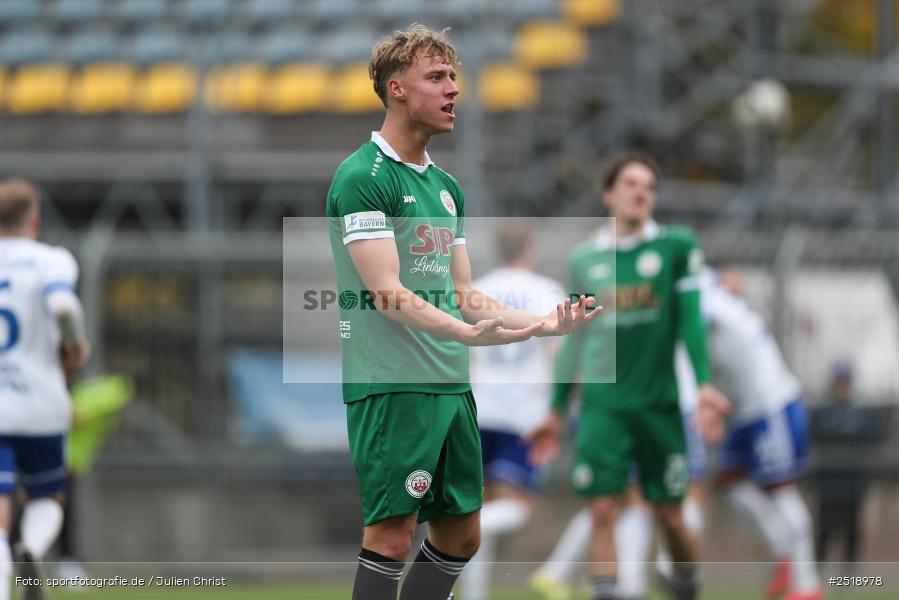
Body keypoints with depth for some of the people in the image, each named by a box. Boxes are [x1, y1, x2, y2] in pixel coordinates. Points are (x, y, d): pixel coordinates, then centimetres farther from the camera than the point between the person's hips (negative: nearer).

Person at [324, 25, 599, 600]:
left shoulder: (446, 186, 18)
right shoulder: (362, 177, -10)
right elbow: (388, 293, -19)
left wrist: (544, 323, 9)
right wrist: (467, 333, -32)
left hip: (451, 382, 9)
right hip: (390, 382, -9)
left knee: (461, 533, 10)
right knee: (392, 535, -11)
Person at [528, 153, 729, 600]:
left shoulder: (677, 246, 1)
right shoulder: (585, 259, 9)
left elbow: (690, 320, -2)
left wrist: (704, 385, -13)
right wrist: (556, 411, 18)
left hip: (659, 405, -1)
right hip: (602, 406, 1)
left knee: (669, 516, 4)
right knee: (602, 512, -9)